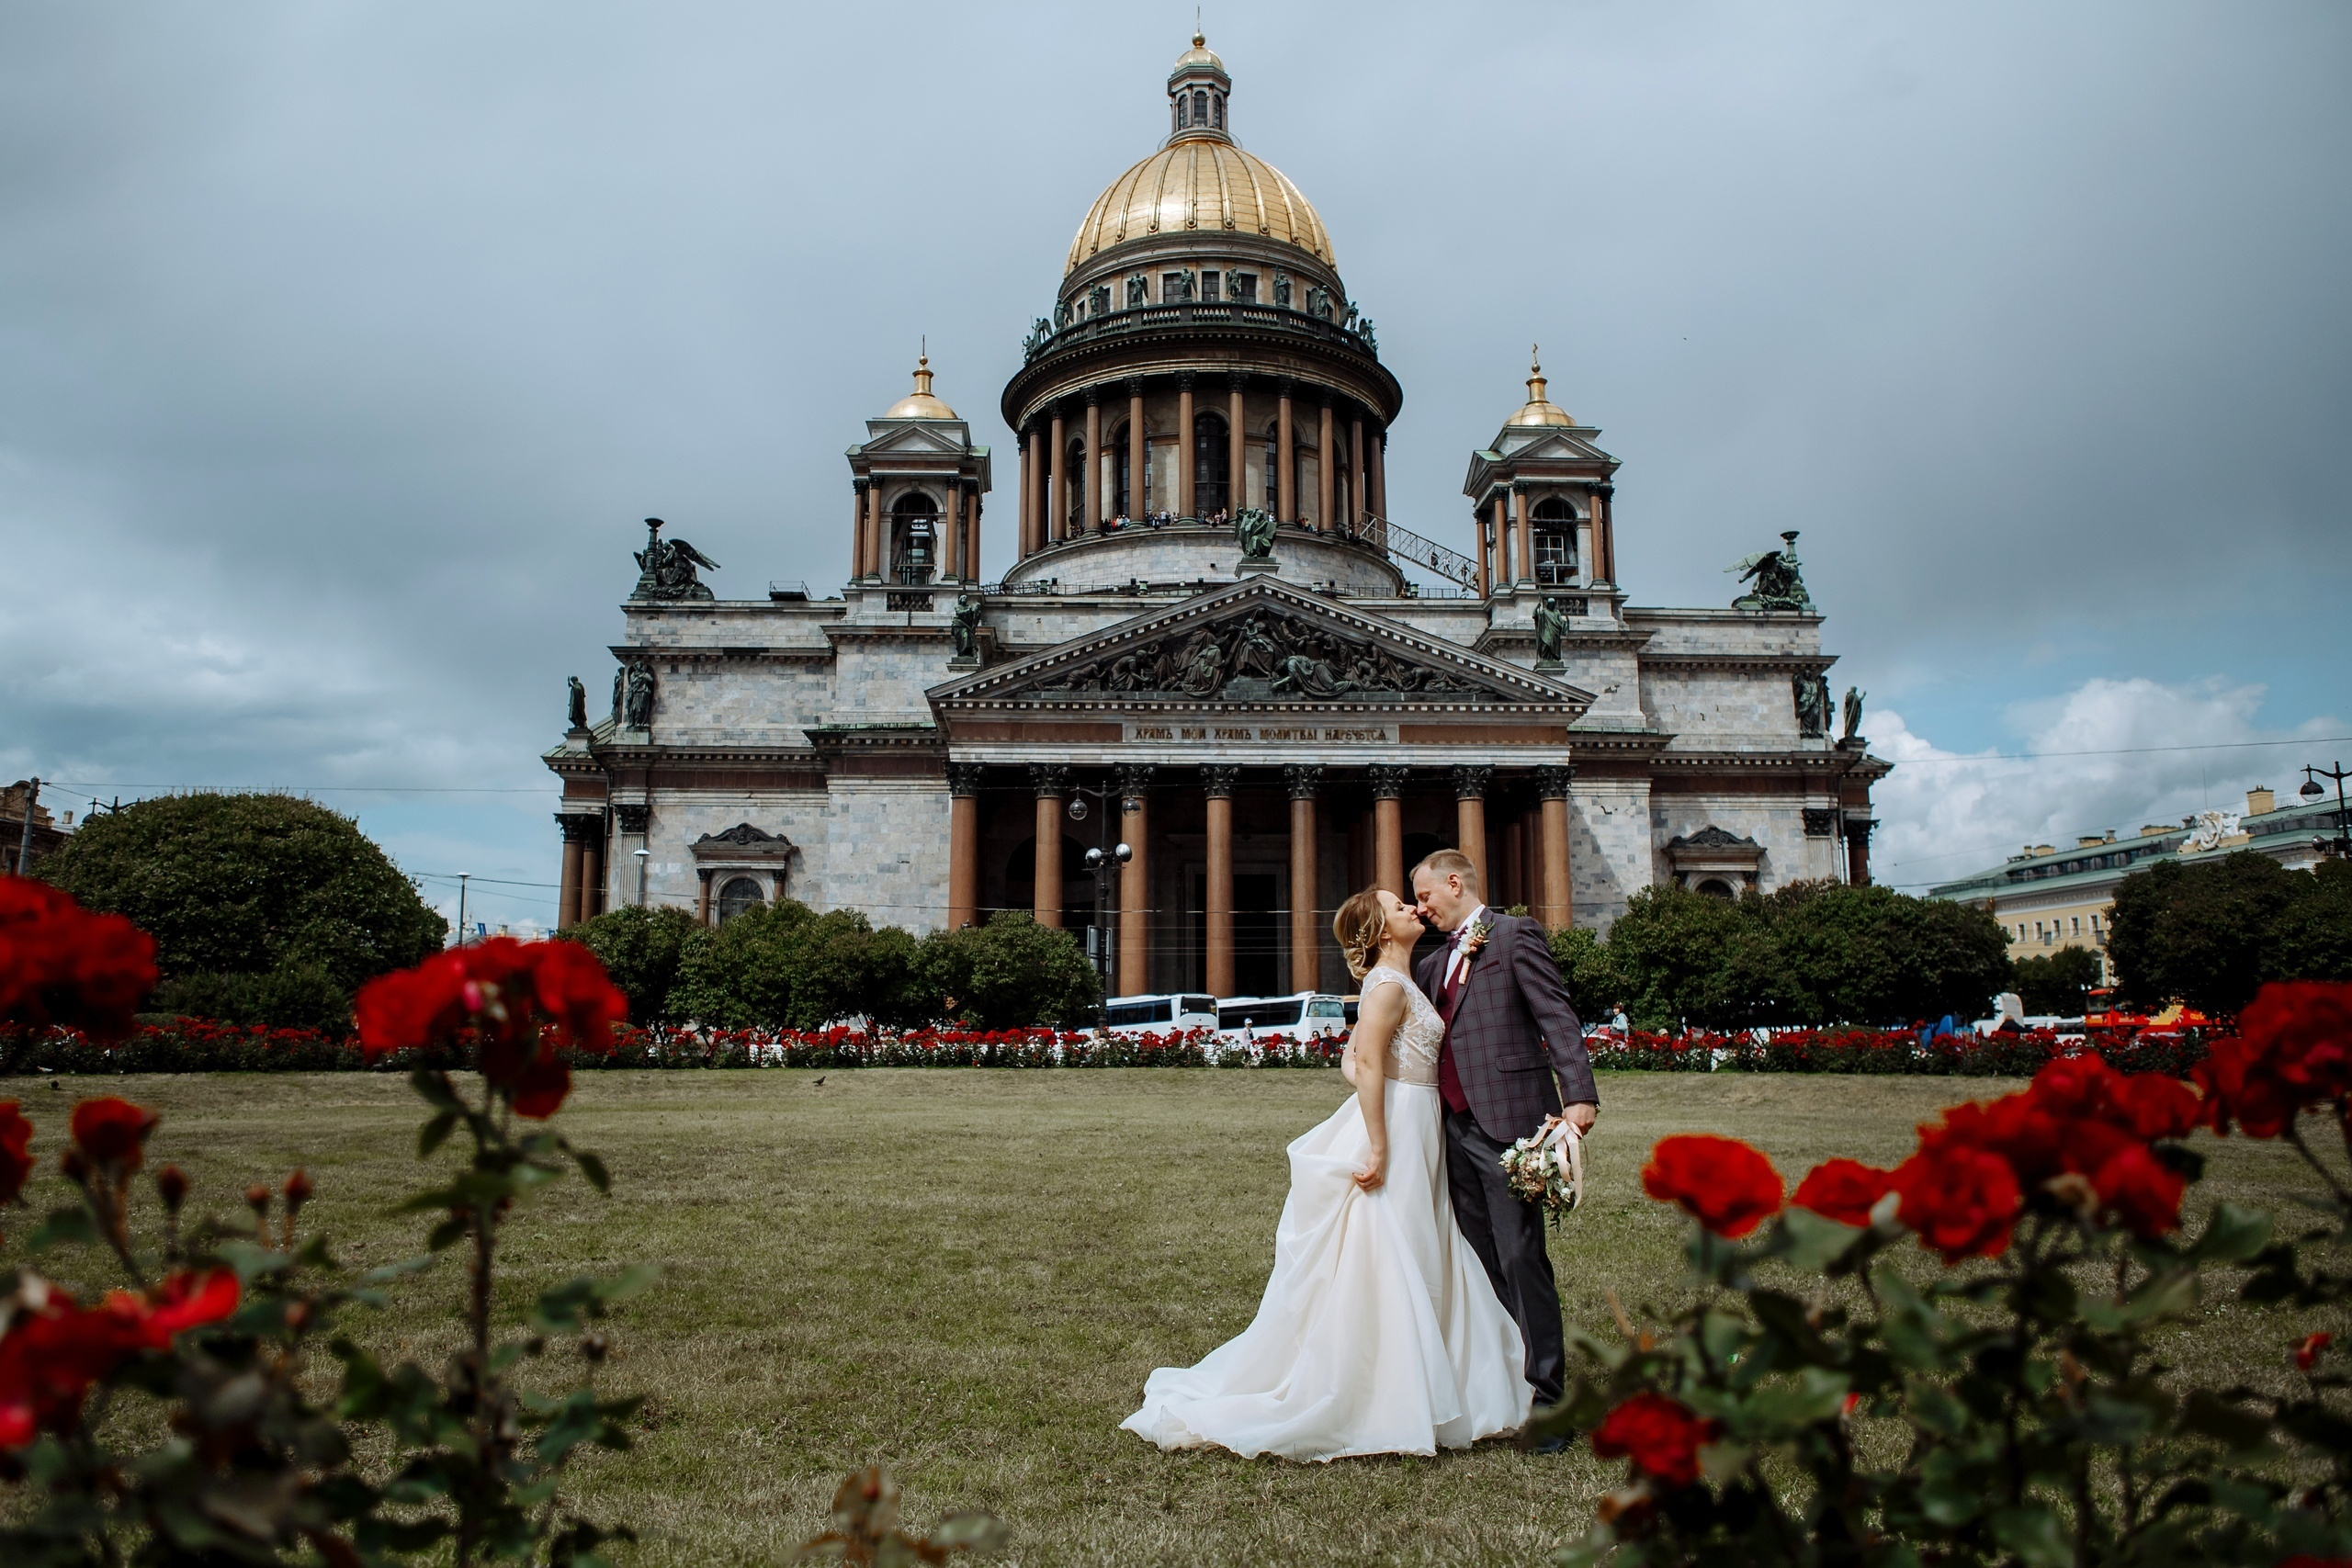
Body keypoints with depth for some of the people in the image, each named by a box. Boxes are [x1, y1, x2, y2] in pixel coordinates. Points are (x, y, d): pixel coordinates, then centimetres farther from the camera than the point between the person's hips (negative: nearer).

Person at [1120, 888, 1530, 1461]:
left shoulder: (1397, 984, 15)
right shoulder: (1389, 985, -14)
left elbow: (1352, 1060, 19)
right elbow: (1367, 1064, -23)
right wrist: (1379, 1148, -26)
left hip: (1412, 1134, 10)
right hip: (1394, 1134, -10)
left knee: (1413, 1266, 14)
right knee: (1379, 1264, -4)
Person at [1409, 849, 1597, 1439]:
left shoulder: (1517, 934, -2)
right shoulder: (1437, 959, 22)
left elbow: (1557, 1018, -11)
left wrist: (1579, 1095, -20)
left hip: (1506, 1121, -7)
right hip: (1456, 1127, 8)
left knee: (1521, 1259, -6)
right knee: (1480, 1262, 11)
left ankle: (1546, 1395, 2)